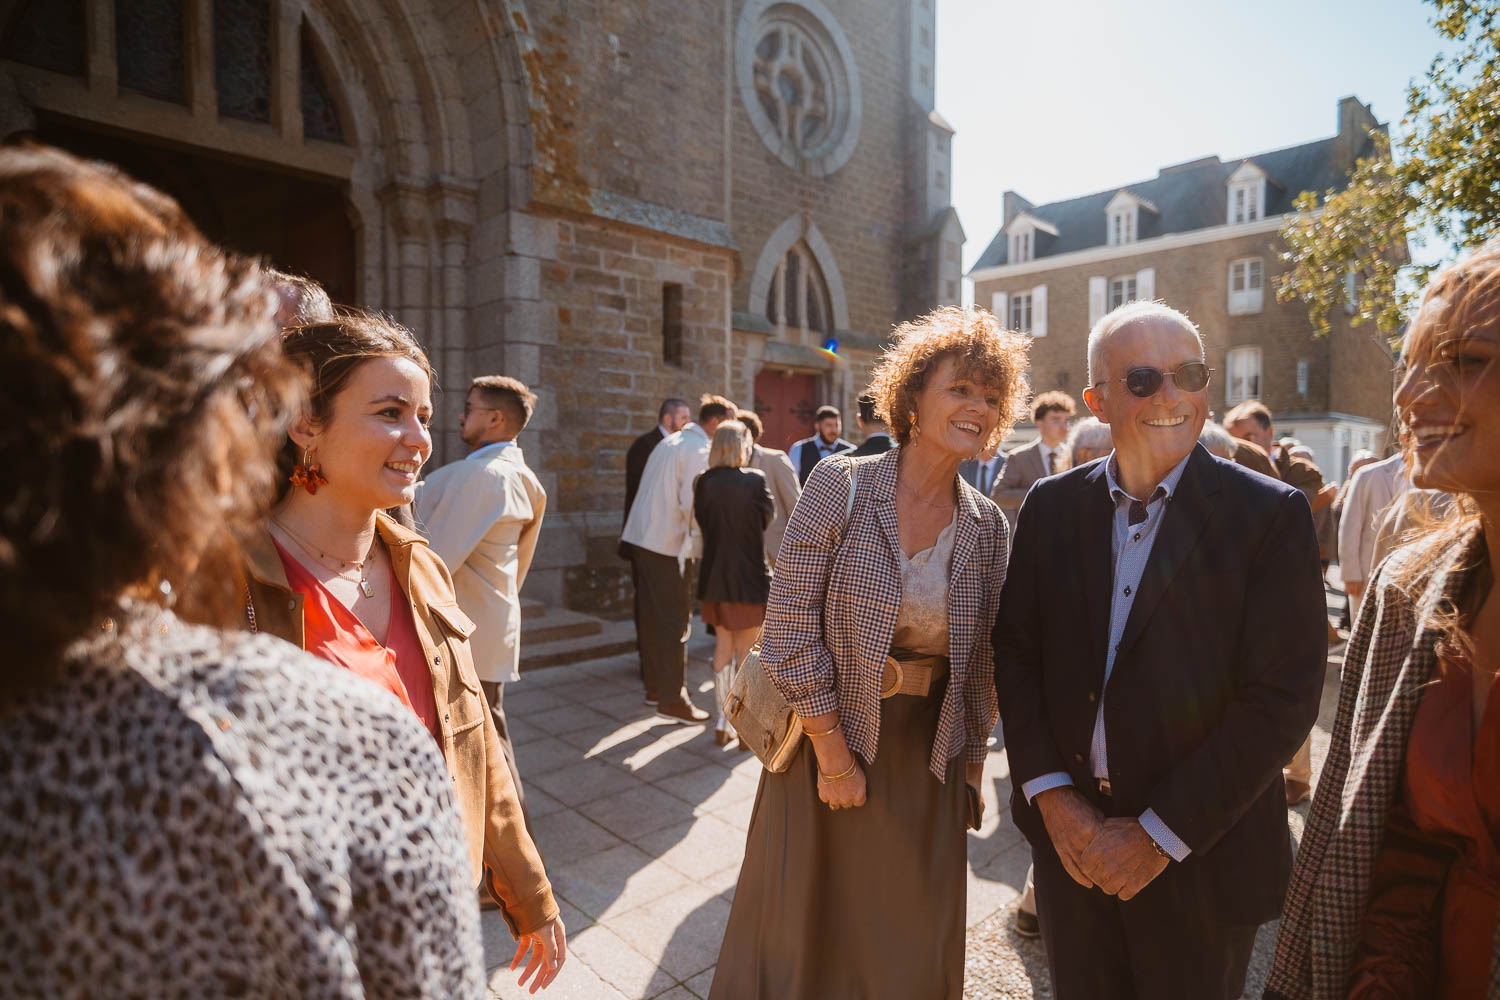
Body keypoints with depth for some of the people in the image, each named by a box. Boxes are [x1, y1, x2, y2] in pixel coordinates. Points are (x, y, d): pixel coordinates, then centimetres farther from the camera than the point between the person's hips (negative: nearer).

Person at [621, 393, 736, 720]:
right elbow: (692, 506, -22)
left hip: (642, 537, 9)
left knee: (652, 616, 15)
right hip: (668, 545, -9)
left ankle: (655, 688, 27)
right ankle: (672, 701, 6)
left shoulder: (670, 442, 15)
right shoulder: (699, 450, -12)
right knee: (676, 622, -1)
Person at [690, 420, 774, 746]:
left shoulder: (703, 483, -3)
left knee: (723, 646, 16)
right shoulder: (754, 480, -13)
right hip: (748, 576, -4)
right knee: (745, 650, 8)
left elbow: (700, 523, 5)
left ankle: (722, 722, 21)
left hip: (715, 576, 4)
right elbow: (768, 516, 1)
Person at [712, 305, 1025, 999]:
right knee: (807, 930, 17)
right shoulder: (840, 486, -15)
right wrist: (834, 756, -13)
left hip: (927, 757, 4)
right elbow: (789, 631, -16)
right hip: (829, 740, -3)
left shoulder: (988, 527, -2)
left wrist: (972, 769, 8)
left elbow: (979, 664, 7)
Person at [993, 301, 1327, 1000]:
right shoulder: (1051, 505, -1)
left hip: (1202, 854, -2)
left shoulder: (1270, 513, -10)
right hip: (1069, 837, 3)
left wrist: (1160, 835, -13)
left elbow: (1283, 696, -13)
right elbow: (1014, 652, 1)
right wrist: (1052, 796, -8)